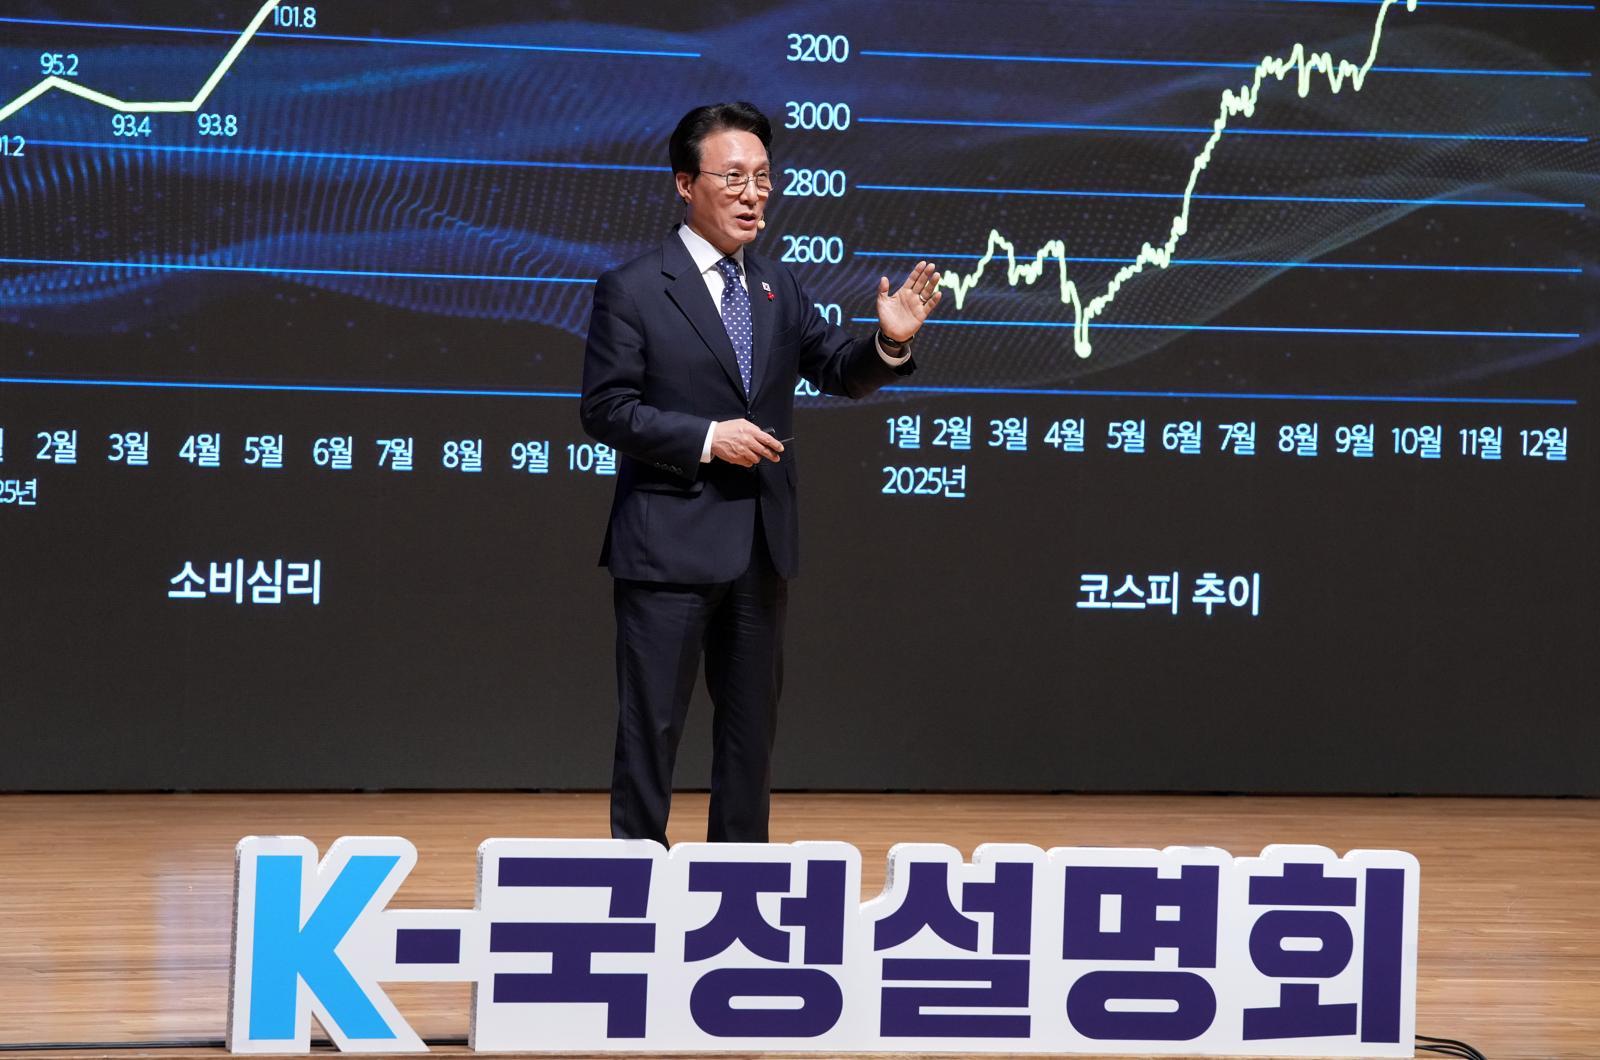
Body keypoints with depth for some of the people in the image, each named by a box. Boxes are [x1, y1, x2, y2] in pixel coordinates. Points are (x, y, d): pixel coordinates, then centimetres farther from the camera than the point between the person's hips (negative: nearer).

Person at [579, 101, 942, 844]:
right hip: (668, 546, -6)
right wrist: (706, 438, -18)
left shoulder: (777, 288, 10)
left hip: (761, 547, 6)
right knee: (652, 725, -2)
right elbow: (605, 410, -10)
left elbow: (841, 373, 8)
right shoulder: (632, 290, -7)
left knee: (751, 725, 12)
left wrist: (890, 341, -14)